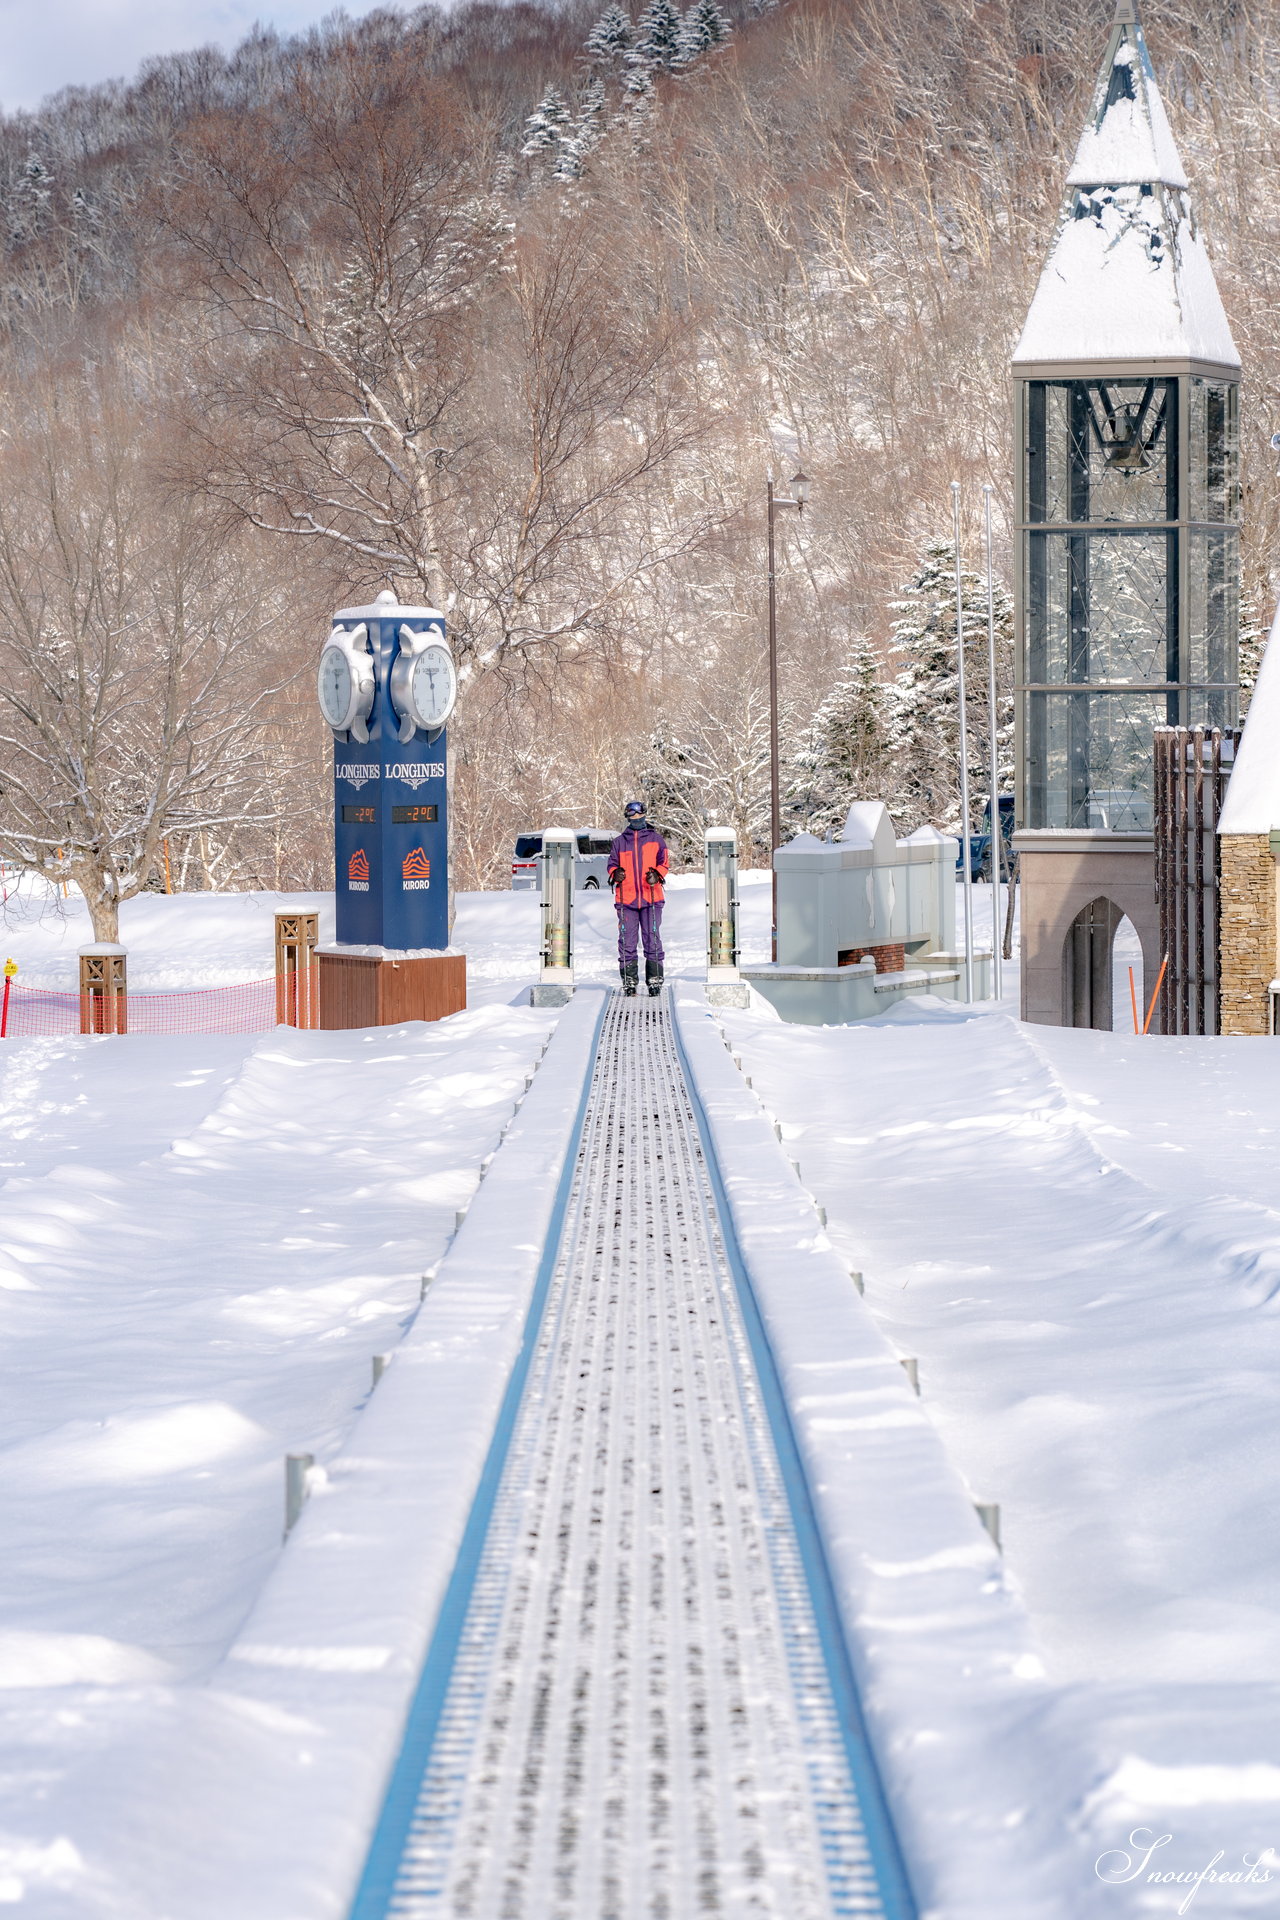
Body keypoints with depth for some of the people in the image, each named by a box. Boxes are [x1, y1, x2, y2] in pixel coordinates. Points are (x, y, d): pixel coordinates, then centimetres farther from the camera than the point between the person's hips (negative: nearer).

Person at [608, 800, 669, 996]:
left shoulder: (655, 838, 10)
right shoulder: (620, 841, 13)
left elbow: (664, 861, 7)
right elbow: (612, 863, 14)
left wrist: (657, 875, -13)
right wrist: (615, 873, -9)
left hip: (651, 897, -1)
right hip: (626, 898, 1)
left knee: (652, 938, -2)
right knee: (627, 940, -1)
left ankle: (655, 980, 2)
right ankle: (629, 981, 3)